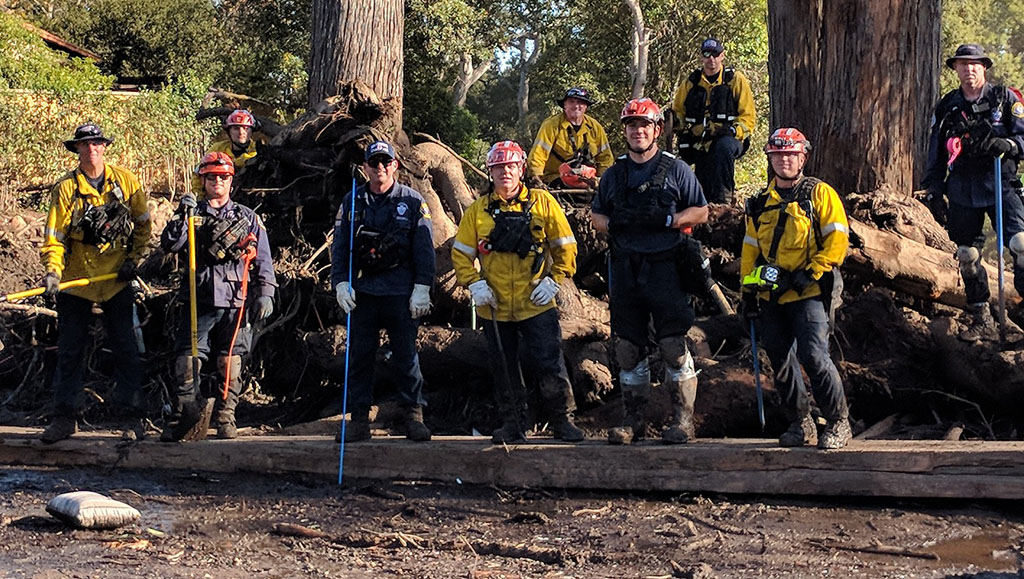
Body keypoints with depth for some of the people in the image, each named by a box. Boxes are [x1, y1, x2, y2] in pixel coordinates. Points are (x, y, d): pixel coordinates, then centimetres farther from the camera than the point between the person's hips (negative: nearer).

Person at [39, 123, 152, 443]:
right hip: (76, 279, 0)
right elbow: (55, 235, -5)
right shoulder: (65, 188, -3)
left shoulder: (126, 181, 0)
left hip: (117, 278, 0)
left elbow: (143, 224, 8)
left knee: (127, 349, 3)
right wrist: (53, 270, -19)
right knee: (69, 351, 4)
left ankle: (132, 412, 13)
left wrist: (135, 259, 0)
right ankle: (64, 417, 10)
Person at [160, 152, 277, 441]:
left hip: (234, 302, 0)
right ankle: (181, 418, -1)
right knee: (187, 363, -7)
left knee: (230, 365, 2)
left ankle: (225, 420, 10)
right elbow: (170, 245, -2)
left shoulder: (247, 218, 13)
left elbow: (263, 259, 11)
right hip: (198, 300, 0)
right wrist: (182, 215, -15)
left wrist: (265, 294, 1)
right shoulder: (193, 214, 12)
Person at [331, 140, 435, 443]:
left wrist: (422, 288, -5)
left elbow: (424, 248, 2)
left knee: (406, 356, 0)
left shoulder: (412, 201, 4)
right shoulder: (351, 202, 11)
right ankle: (359, 420, 8)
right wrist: (341, 283, -1)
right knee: (360, 356, 3)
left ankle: (414, 416, 8)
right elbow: (339, 247, 11)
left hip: (401, 293, -2)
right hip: (361, 292, 2)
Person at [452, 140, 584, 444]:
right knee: (505, 370, 10)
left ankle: (562, 419, 11)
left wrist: (554, 280, -4)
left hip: (537, 304, -2)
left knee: (549, 364, -3)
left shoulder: (543, 203, 1)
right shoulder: (478, 210, 4)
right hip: (495, 308, 2)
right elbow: (461, 252, 9)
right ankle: (513, 424, 21)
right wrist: (475, 284, -5)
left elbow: (565, 246, 5)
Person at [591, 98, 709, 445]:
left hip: (664, 268, -4)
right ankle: (633, 420, 14)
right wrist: (612, 223, -3)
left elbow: (701, 212, 4)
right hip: (625, 270, 4)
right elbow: (596, 215, 20)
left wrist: (667, 220, -12)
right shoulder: (614, 174, 15)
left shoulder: (675, 169, 4)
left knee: (674, 345, -8)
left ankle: (683, 420, -1)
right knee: (628, 348, 6)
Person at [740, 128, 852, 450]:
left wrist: (810, 273, -14)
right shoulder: (760, 204, 16)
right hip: (772, 297, 6)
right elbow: (750, 250, 20)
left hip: (809, 294, -5)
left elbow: (838, 240, -6)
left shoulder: (820, 194, 1)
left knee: (813, 356, -16)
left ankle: (838, 422, -3)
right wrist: (748, 293, 13)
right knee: (781, 362, 6)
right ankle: (800, 424, 19)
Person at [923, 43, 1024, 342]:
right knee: (967, 256, 5)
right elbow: (936, 152, 17)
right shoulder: (947, 107, 13)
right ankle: (982, 322, 14)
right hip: (963, 191, 3)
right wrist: (934, 191, 13)